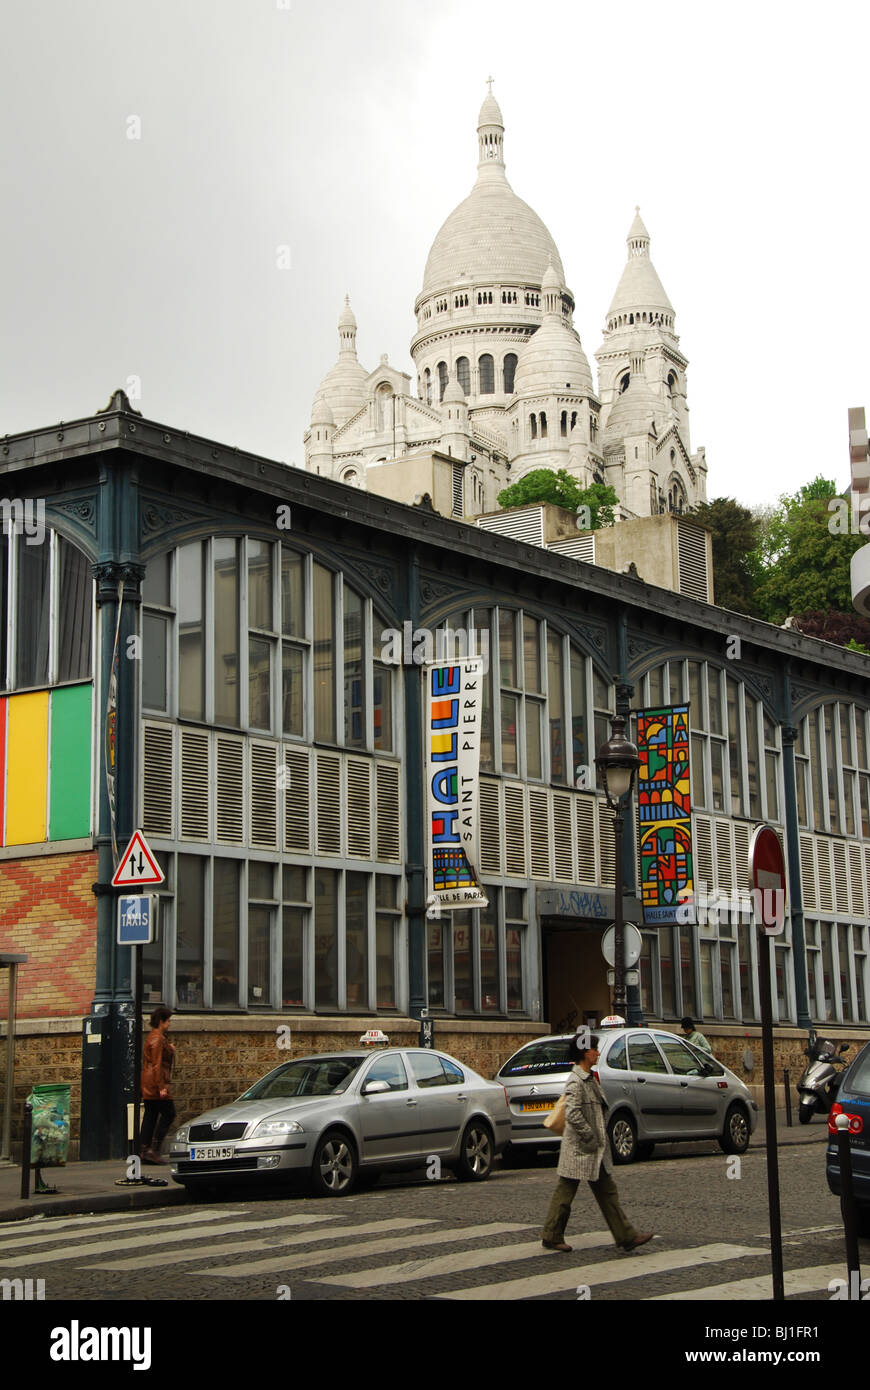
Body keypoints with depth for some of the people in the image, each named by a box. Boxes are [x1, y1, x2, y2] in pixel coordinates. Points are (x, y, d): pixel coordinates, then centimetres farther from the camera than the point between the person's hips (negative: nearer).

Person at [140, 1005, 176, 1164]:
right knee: (168, 1113, -4)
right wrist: (161, 1087, -21)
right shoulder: (157, 1039, -14)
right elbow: (157, 1064, -19)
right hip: (155, 1082, -10)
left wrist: (169, 1050, 13)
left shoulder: (153, 1036, 17)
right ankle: (154, 1150, -7)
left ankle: (143, 1151, 7)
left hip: (147, 1084, 10)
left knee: (150, 1115, 9)